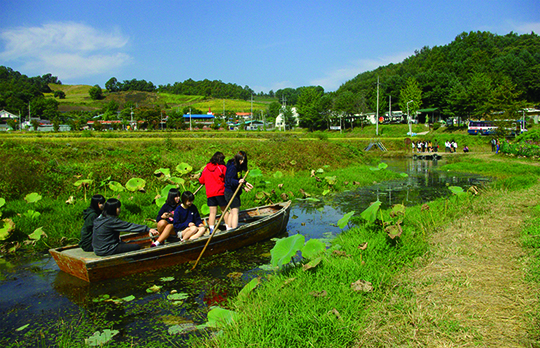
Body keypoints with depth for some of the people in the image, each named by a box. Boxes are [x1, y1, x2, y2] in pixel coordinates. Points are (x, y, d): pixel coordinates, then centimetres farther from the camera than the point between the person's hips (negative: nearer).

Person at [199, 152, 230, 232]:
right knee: (224, 211, 8)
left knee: (212, 212, 5)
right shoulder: (222, 167, -4)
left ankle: (211, 229, -1)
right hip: (220, 193, -3)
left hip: (209, 194, 3)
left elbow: (201, 180, 15)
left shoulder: (206, 168, 9)